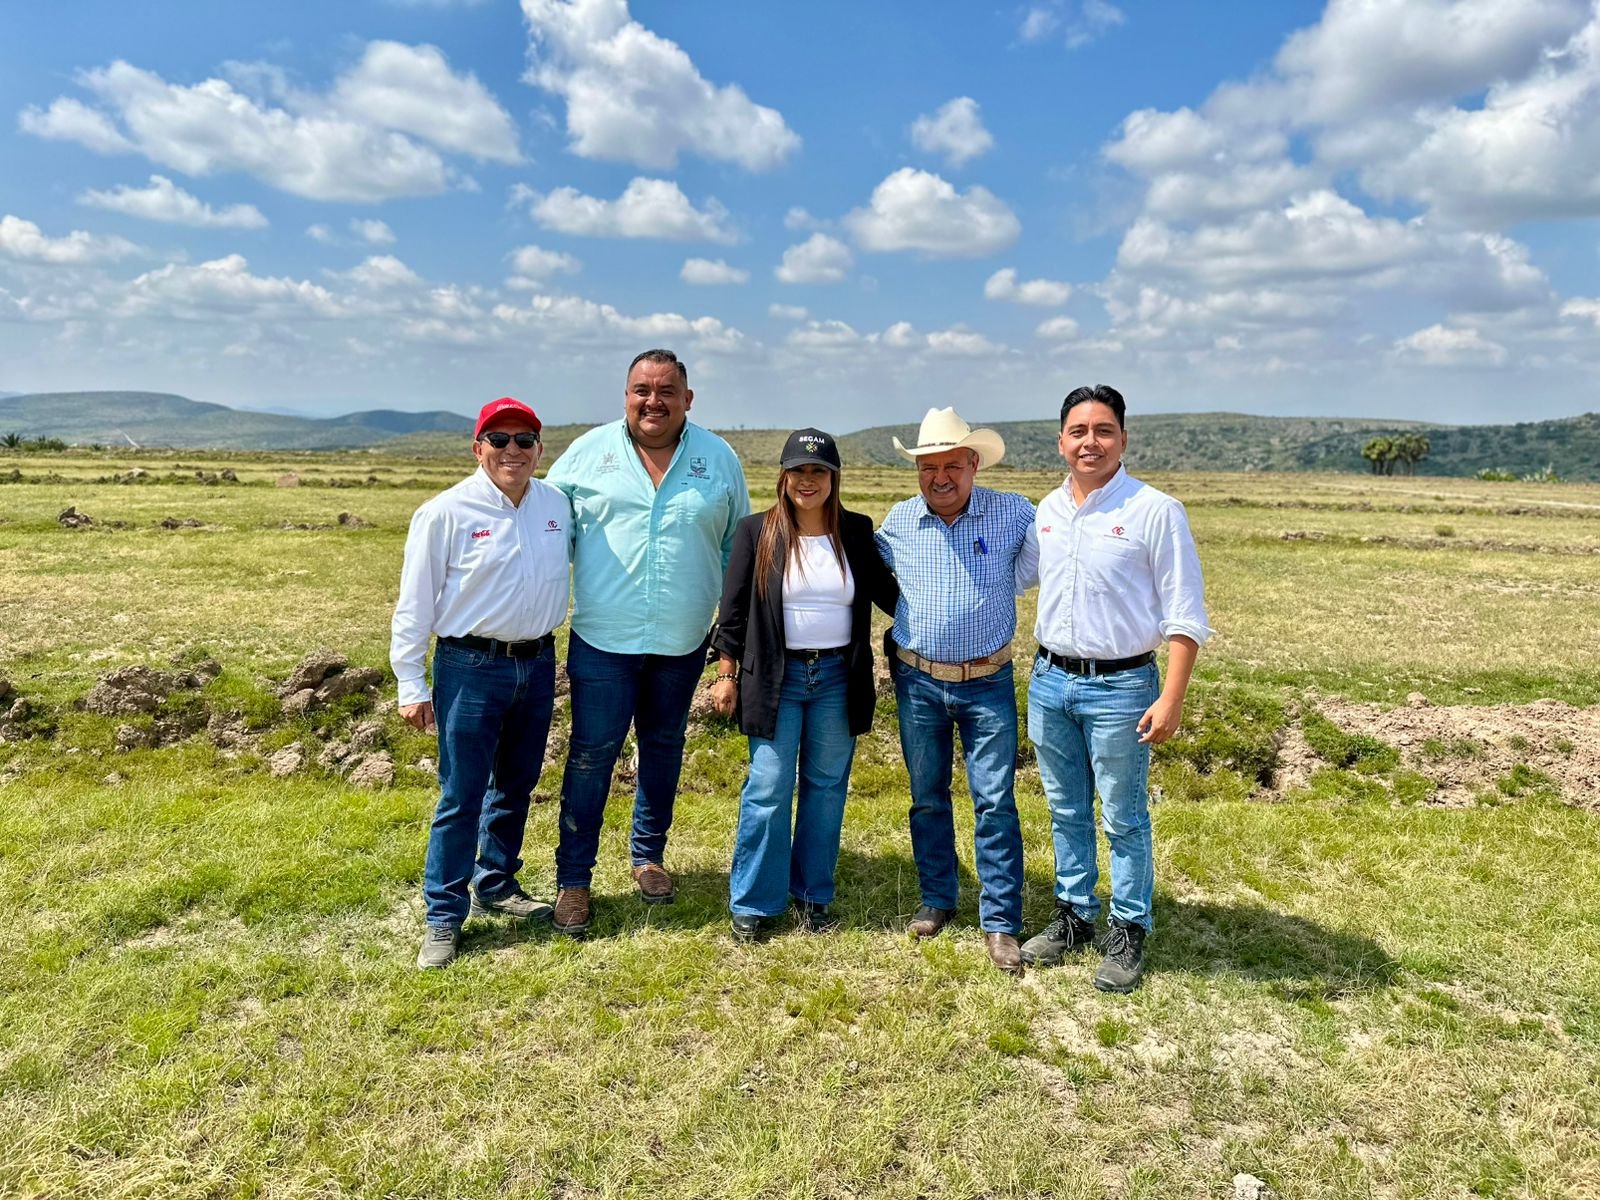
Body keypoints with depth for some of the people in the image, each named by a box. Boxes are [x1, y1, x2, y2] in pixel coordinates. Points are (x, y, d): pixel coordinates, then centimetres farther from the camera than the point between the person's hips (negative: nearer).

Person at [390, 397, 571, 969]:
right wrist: (411, 685, -8)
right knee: (461, 797, 0)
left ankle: (497, 886, 36)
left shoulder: (556, 504, 3)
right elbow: (414, 605, -8)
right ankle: (444, 918, 13)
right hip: (471, 668, -5)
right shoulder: (446, 513, -11)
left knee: (516, 787, 18)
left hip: (537, 664, 5)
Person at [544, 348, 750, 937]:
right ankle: (572, 878, 16)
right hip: (603, 639, -2)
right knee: (591, 756, 1)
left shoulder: (719, 458, 3)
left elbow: (738, 546, 10)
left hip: (682, 643, 2)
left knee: (664, 750, 16)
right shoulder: (589, 451, 0)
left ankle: (648, 855, 35)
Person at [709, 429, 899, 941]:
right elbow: (733, 608, 1)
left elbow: (888, 593, 10)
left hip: (838, 679, 3)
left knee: (826, 789, 10)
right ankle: (752, 904, 14)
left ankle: (812, 896, 26)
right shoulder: (757, 531, -1)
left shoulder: (857, 532, 4)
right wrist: (726, 672, -1)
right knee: (768, 790, -1)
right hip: (776, 678, -2)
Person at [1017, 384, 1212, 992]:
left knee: (1124, 819, 7)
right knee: (1066, 814, 17)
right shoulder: (1046, 510, 6)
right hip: (1050, 680, 5)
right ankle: (1074, 916, 33)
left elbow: (1185, 616, -11)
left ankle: (1128, 933, 24)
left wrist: (1172, 700, -17)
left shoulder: (1155, 511, -11)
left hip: (1120, 687, -5)